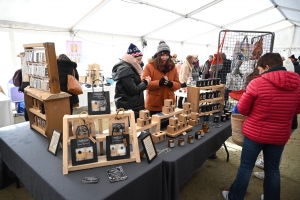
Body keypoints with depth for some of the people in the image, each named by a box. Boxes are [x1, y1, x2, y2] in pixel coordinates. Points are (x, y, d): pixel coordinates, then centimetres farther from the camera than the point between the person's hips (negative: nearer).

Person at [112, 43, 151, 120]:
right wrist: (145, 82, -8)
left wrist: (144, 81, 2)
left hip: (133, 106, 10)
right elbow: (133, 91, -19)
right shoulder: (125, 69, -15)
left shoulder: (130, 68, 15)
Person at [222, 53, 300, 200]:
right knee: (273, 169, 21)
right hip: (280, 135, 4)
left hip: (255, 133, -4)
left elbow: (242, 109, -11)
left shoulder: (257, 83, -18)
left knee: (246, 167, 11)